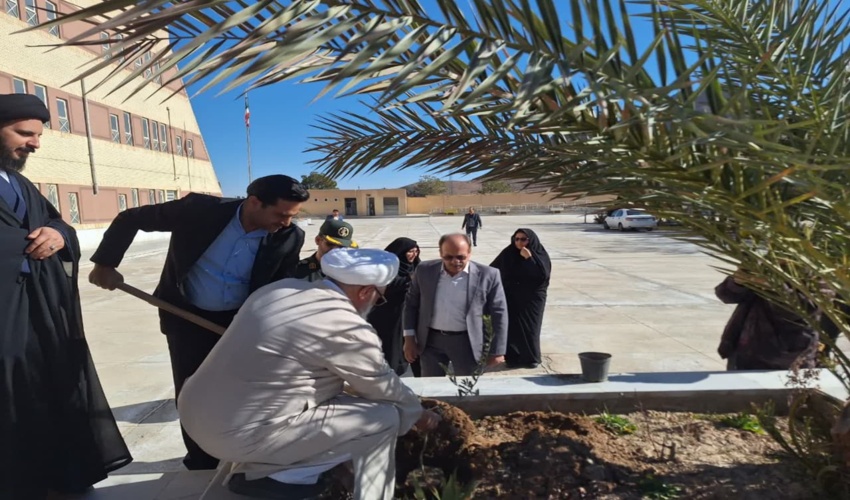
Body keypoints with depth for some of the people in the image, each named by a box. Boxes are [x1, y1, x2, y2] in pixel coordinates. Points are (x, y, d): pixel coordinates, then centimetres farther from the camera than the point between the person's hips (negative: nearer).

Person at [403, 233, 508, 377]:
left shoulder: (488, 275, -10)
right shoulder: (424, 271, -4)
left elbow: (499, 314, -5)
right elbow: (411, 303, 6)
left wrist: (497, 351, -4)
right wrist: (409, 338, 3)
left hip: (468, 342, -2)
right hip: (431, 340, 2)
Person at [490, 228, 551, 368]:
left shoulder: (540, 255, -7)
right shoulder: (508, 254, 0)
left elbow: (543, 275, -20)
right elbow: (493, 269, 8)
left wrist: (529, 258, -24)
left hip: (532, 299, -2)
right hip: (511, 299, 2)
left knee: (529, 328, 3)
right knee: (512, 328, 3)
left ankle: (531, 358, 18)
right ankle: (513, 358, 14)